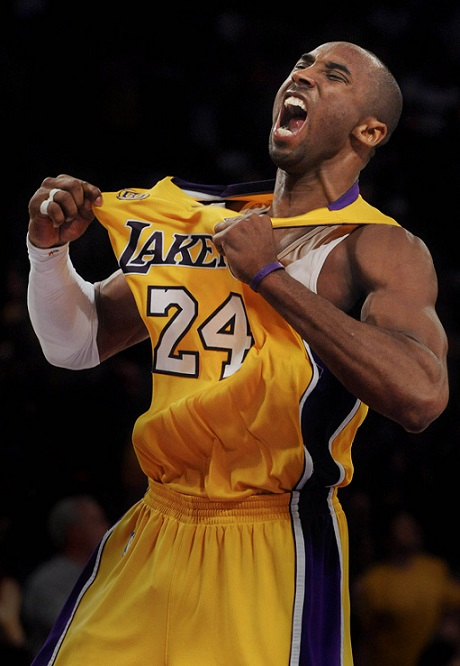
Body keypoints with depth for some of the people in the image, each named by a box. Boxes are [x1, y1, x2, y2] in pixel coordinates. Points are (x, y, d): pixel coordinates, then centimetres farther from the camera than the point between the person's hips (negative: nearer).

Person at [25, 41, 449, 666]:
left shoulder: (381, 250, -8)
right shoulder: (205, 220, 11)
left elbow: (421, 396, -28)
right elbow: (76, 344, 18)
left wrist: (271, 276, -22)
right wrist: (50, 246, -2)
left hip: (275, 551, -5)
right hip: (152, 536, 6)